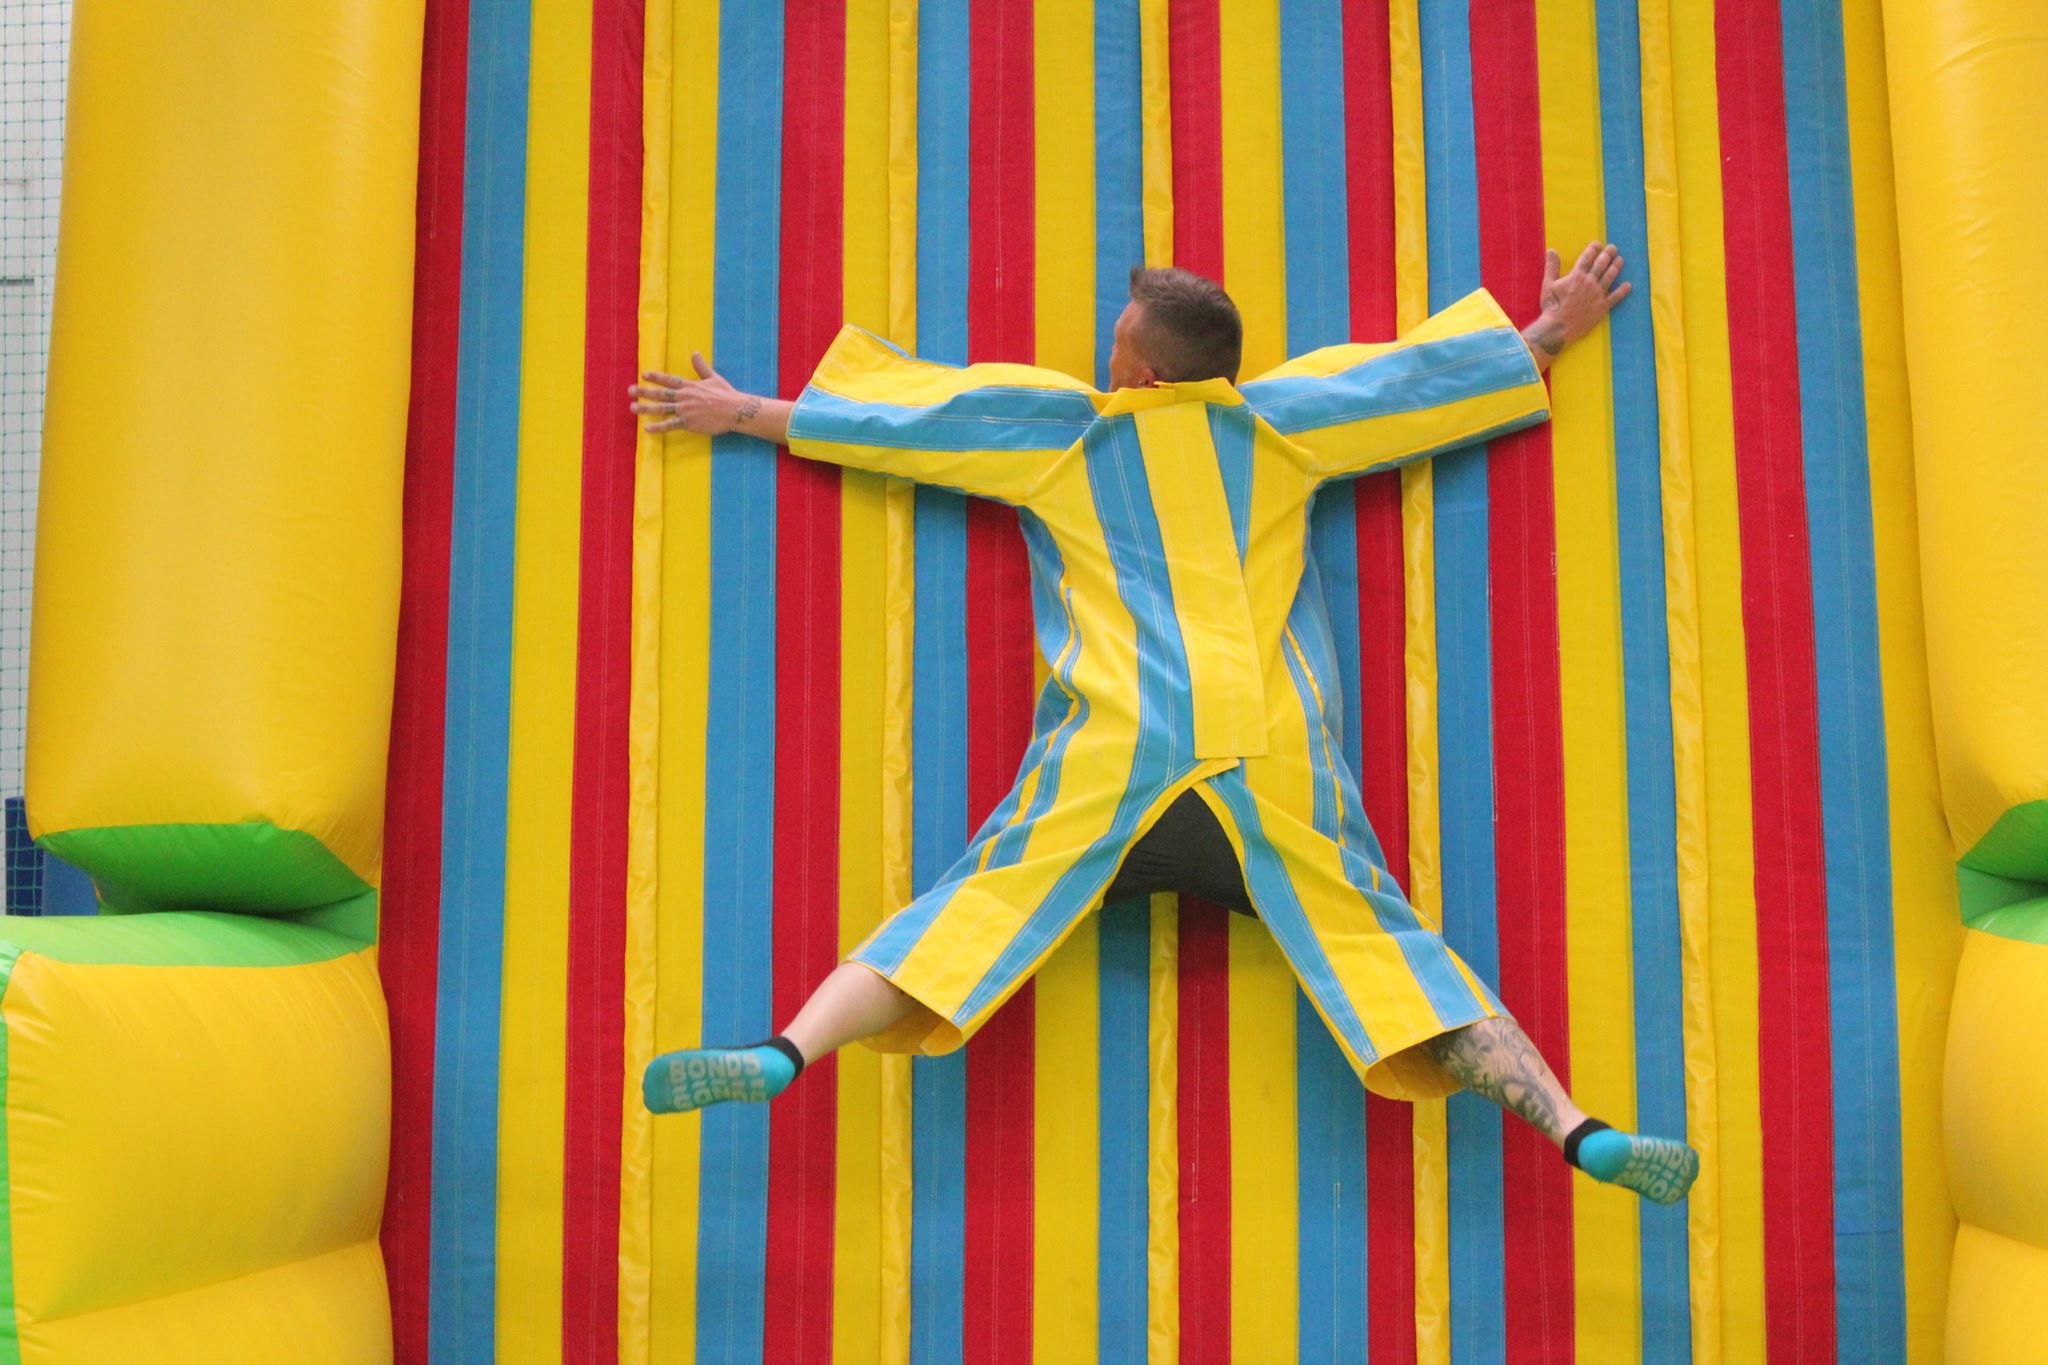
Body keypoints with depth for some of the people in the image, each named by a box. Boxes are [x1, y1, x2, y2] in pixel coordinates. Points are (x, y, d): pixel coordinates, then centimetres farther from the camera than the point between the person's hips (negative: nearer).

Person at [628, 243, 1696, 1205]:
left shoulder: (1066, 432, 16)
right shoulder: (1279, 422, 18)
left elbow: (908, 415, 22)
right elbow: (1421, 371, 28)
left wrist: (744, 413, 32)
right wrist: (1550, 332, 45)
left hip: (1112, 751, -1)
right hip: (1269, 758, 1)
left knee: (971, 912, -5)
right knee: (1381, 940, 0)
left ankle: (787, 1053, -22)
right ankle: (1576, 1130, -9)